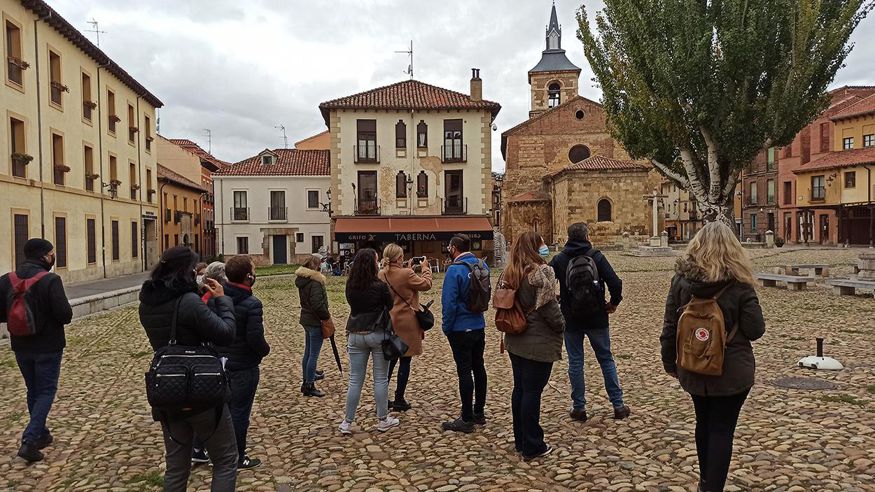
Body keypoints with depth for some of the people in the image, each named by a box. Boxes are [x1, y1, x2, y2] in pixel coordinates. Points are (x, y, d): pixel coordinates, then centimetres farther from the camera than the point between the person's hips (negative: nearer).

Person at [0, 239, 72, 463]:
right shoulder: (50, 280, -19)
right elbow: (65, 314, -22)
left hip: (21, 346, 6)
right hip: (48, 347, -6)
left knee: (33, 391, 20)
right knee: (46, 391, 4)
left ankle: (41, 435, 31)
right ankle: (29, 441, -7)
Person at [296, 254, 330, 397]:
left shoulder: (302, 279, 8)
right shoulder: (315, 281, -20)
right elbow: (317, 304, -26)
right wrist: (326, 316, -11)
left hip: (306, 319, 9)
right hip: (315, 321, -9)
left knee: (308, 352, 19)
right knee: (314, 354, -2)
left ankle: (306, 380, 30)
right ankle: (309, 386, 3)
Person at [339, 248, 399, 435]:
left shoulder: (350, 286, 1)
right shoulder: (380, 286, -13)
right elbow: (390, 306, 0)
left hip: (355, 335, 4)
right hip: (377, 334, -4)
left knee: (355, 380, 9)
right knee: (381, 379, 8)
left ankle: (347, 422, 12)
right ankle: (383, 420, 17)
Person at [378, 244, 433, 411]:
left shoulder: (382, 275, 1)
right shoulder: (406, 274, -18)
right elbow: (426, 284, -5)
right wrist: (426, 268, 9)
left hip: (388, 322, 7)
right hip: (405, 323, -6)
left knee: (390, 361, 16)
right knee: (405, 362, 4)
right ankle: (399, 400, 10)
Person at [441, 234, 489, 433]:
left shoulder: (455, 270, -18)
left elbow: (449, 303, -18)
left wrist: (446, 327, -8)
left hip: (461, 329, -7)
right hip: (479, 326, 7)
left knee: (464, 372, -1)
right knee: (479, 368, 14)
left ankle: (467, 420, 6)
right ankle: (479, 413, 26)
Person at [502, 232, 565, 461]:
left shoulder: (508, 274, 7)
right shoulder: (541, 272, -17)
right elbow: (549, 307, -19)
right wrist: (561, 326, -2)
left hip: (515, 341, 7)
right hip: (539, 343, -7)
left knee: (519, 389, 15)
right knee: (532, 392, 0)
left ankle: (520, 441, 27)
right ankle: (532, 447, 11)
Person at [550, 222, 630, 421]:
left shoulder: (559, 259, -3)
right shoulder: (596, 256, -7)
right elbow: (615, 283, -14)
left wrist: (554, 304, 8)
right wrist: (614, 302, 2)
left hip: (570, 320, 1)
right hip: (597, 319, 0)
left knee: (575, 363, 8)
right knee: (606, 360, 12)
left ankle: (579, 408, 12)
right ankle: (618, 405, 16)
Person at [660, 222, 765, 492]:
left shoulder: (681, 279, -6)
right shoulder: (738, 284, -14)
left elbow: (670, 327, -2)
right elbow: (755, 330, -10)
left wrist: (669, 361, 10)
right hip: (732, 371, -4)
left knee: (704, 423, 21)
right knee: (722, 429, 6)